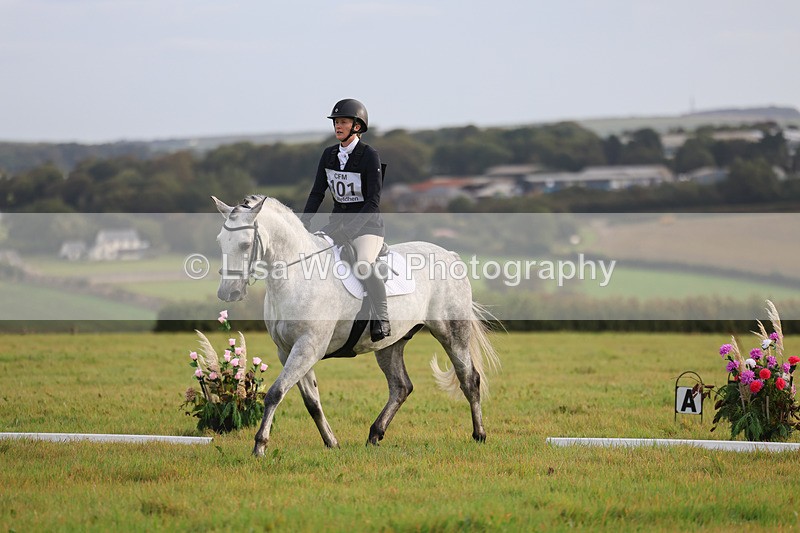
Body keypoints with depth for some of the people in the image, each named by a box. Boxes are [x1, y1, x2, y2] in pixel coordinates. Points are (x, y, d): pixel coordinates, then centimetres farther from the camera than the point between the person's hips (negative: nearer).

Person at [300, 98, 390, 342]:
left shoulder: (370, 155, -12)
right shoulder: (329, 155, 7)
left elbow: (373, 202, -15)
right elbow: (317, 193, 10)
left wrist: (351, 228, -24)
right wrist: (303, 224, -4)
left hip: (367, 223, -7)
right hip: (338, 222, 7)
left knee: (365, 265, -34)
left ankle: (382, 321, -24)